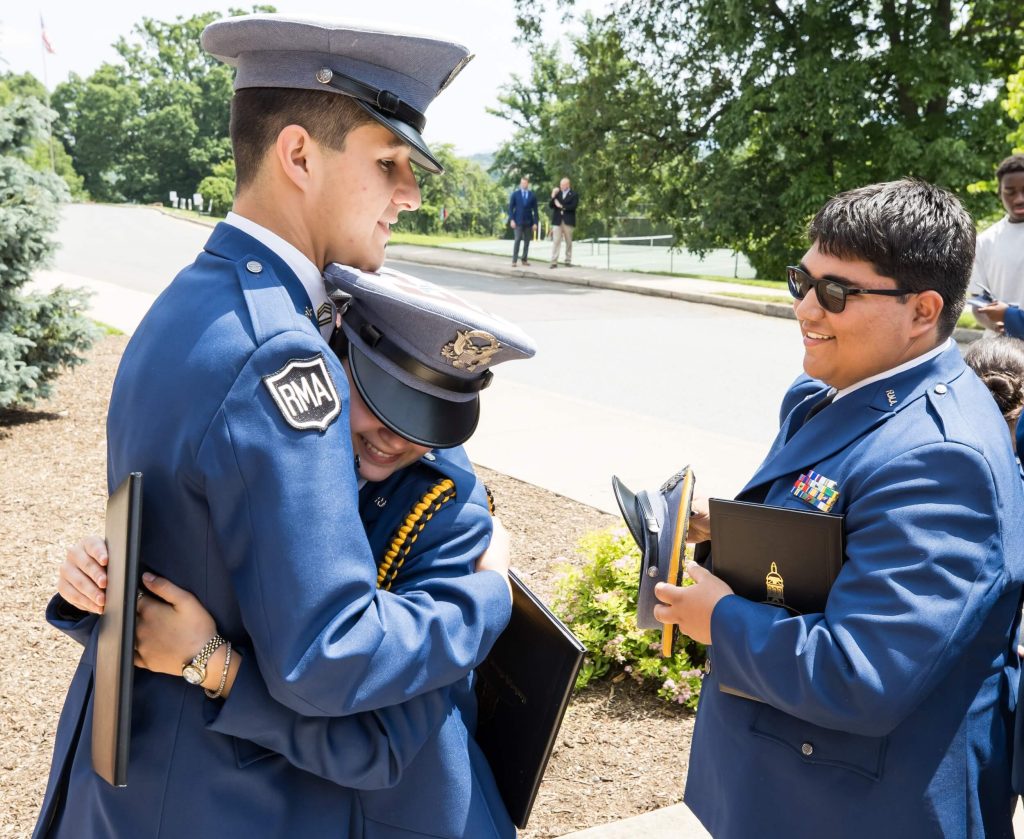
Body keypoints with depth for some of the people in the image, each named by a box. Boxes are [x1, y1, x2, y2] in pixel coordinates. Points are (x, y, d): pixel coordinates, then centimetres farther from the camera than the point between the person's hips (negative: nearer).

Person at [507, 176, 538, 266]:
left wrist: (535, 222, -1)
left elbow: (535, 210, 5)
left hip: (528, 222, 2)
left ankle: (525, 259, 12)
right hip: (518, 222, -2)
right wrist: (511, 220, -8)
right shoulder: (515, 194, 4)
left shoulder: (532, 196, 5)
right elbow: (510, 208, 3)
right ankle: (514, 260, -9)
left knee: (527, 241, 4)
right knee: (517, 240, -9)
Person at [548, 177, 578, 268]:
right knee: (556, 241, -6)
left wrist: (562, 206, -9)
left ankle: (568, 260, 13)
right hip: (557, 220, 2)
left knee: (568, 241, 5)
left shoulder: (574, 194, 2)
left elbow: (573, 206, -11)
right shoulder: (557, 193, 13)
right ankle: (554, 262, -9)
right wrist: (553, 196, -7)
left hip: (568, 221, -2)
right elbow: (550, 205, 8)